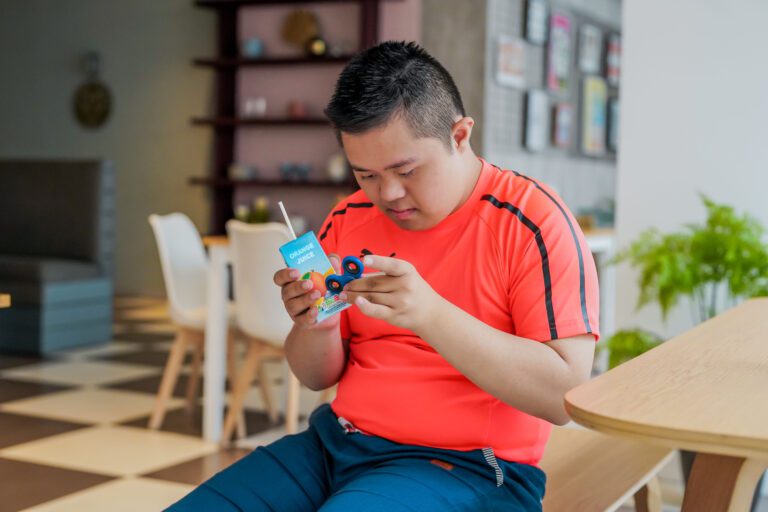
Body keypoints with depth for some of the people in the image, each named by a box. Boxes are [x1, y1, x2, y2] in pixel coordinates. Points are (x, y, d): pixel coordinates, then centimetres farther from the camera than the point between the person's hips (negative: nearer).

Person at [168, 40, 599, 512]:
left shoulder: (532, 222, -10)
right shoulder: (348, 221, 7)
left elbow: (566, 394, -18)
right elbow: (319, 376, 14)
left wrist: (429, 313, -27)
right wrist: (317, 325, -11)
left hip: (464, 466, -5)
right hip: (338, 440, 6)